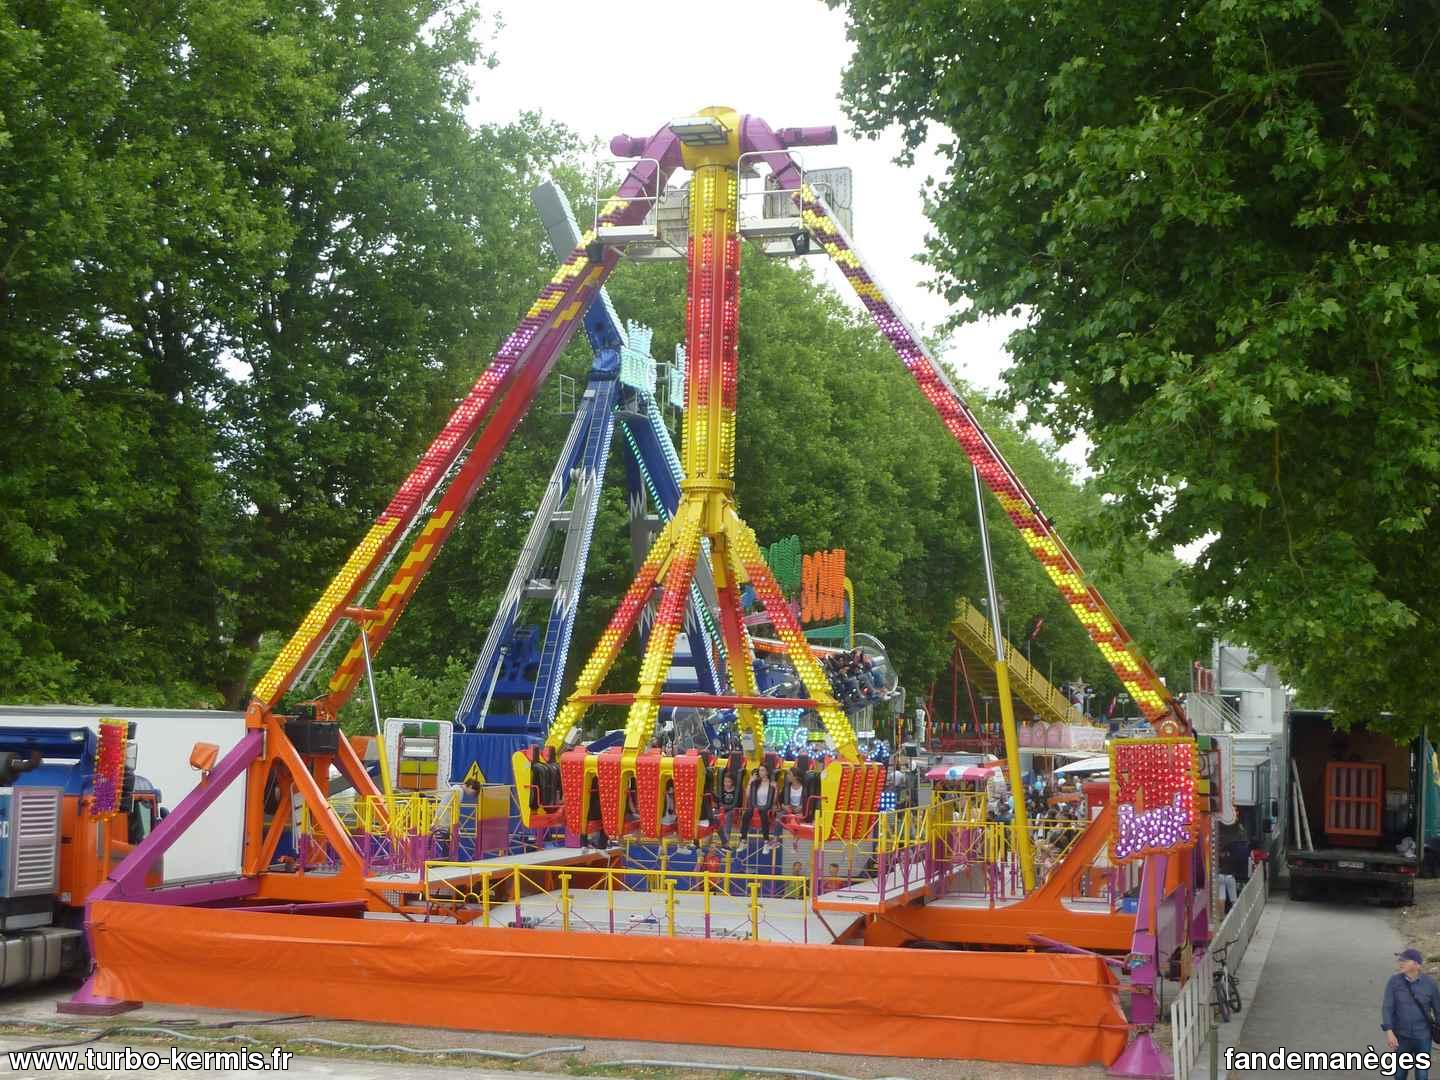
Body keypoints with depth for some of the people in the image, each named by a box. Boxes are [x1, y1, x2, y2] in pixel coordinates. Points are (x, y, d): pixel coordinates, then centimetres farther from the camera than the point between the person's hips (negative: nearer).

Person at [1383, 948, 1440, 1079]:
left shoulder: (1429, 983, -11)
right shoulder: (1394, 981, -11)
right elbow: (1387, 1007, -12)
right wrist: (1389, 1032, -23)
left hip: (1423, 1036, -1)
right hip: (1401, 1035, 1)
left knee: (1422, 1075, 1)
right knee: (1400, 1073, 11)